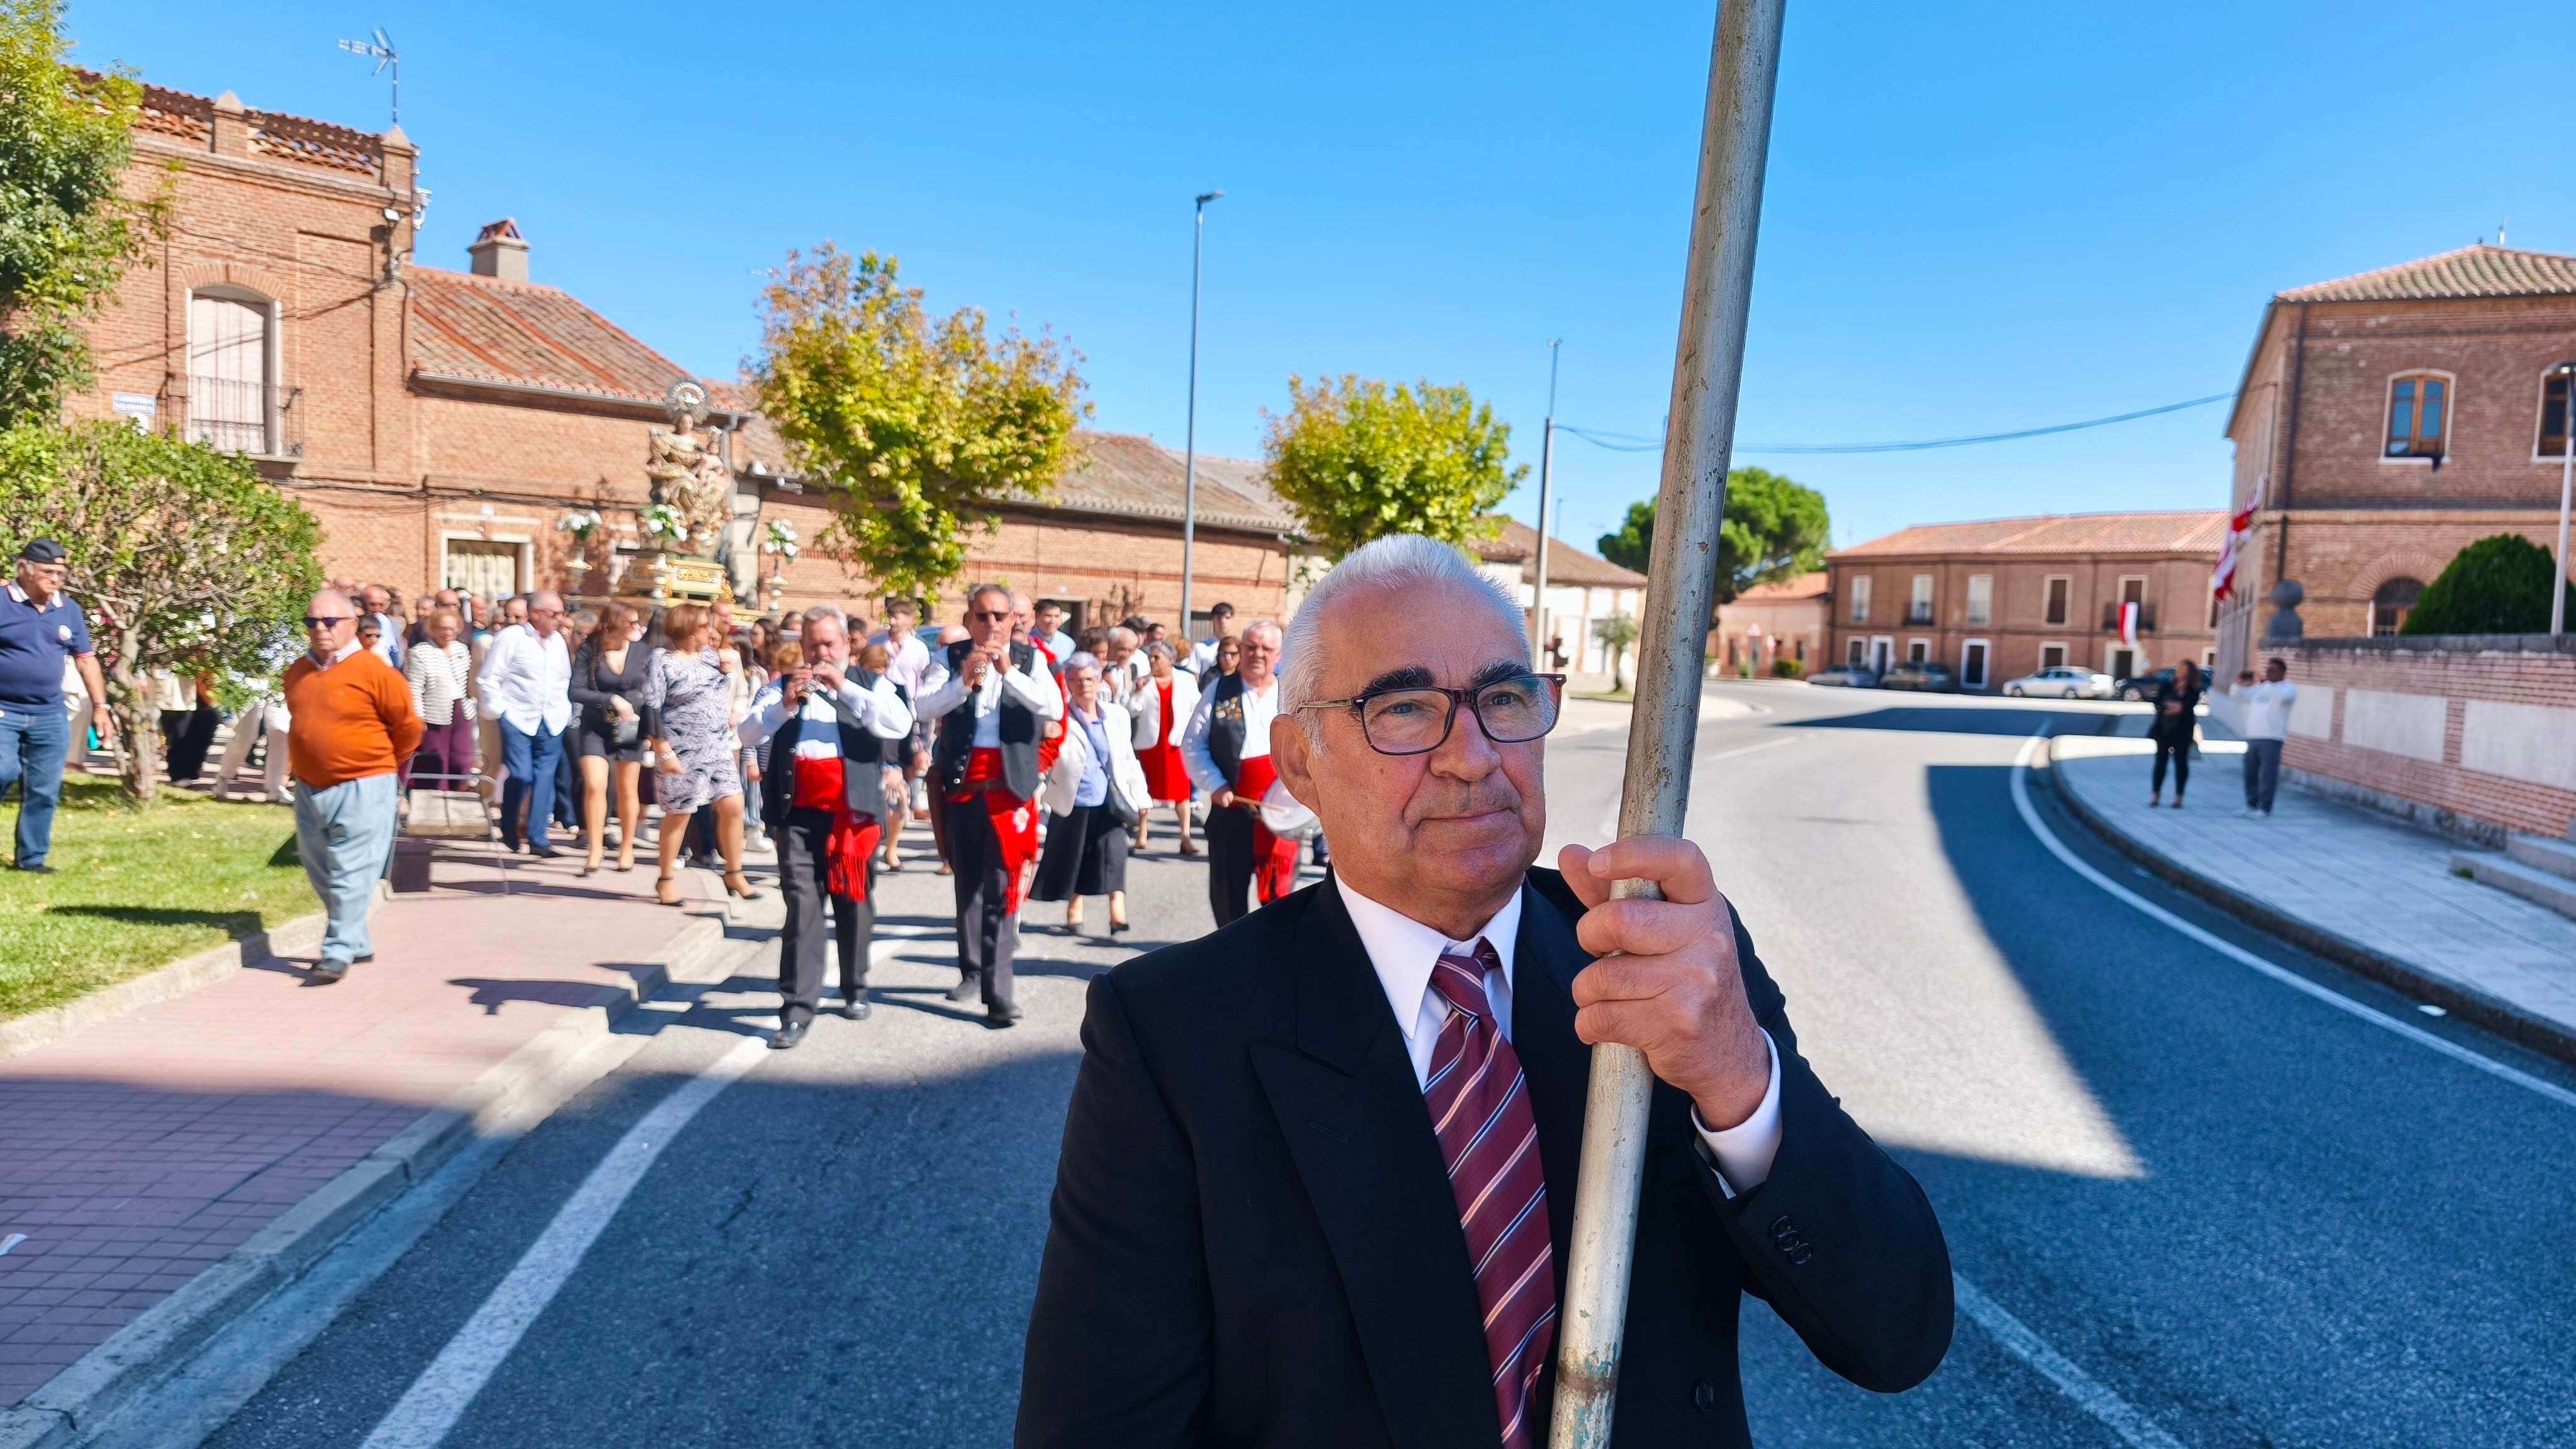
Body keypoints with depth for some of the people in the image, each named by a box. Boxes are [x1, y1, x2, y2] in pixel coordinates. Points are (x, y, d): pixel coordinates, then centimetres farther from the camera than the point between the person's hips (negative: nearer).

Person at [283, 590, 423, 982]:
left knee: (351, 875, -6)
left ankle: (339, 952, -1)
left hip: (361, 789, -7)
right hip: (309, 789, 7)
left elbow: (407, 726, -6)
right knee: (321, 874, 14)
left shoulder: (373, 671, -12)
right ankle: (358, 943, 27)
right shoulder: (297, 672, 8)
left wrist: (380, 763, 6)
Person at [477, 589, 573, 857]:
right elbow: (489, 679, -7)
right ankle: (509, 832, 12)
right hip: (518, 719, -5)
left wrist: (564, 712, 11)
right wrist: (499, 710, -8)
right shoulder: (510, 637, -7)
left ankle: (538, 839, 7)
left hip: (551, 722, 5)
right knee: (520, 775, -9)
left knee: (544, 779, 2)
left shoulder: (558, 641, 11)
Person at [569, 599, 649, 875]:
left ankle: (627, 849, 23)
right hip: (595, 727, -1)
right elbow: (575, 691, -13)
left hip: (630, 728, 1)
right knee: (594, 786, -11)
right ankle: (595, 849, -1)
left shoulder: (641, 650, -6)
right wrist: (612, 700, -23)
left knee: (627, 790, 8)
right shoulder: (589, 649, -9)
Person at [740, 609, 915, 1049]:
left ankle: (855, 989, 27)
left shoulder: (870, 682, 8)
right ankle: (797, 1008, -4)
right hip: (798, 813, 0)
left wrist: (845, 687, -15)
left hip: (853, 812, 0)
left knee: (853, 902, 10)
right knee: (801, 905, -5)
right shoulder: (782, 685, 11)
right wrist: (784, 705, -17)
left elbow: (900, 726, -10)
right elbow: (749, 734, -1)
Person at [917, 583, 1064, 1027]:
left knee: (1001, 890, -7)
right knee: (968, 881, 15)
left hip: (1009, 785, -2)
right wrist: (964, 680, -25)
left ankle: (998, 993, -8)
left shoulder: (1030, 658, 2)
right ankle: (971, 970, 30)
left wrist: (1008, 671, -21)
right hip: (961, 784, 2)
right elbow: (926, 708, -9)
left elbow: (1054, 709, -12)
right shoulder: (952, 657, 3)